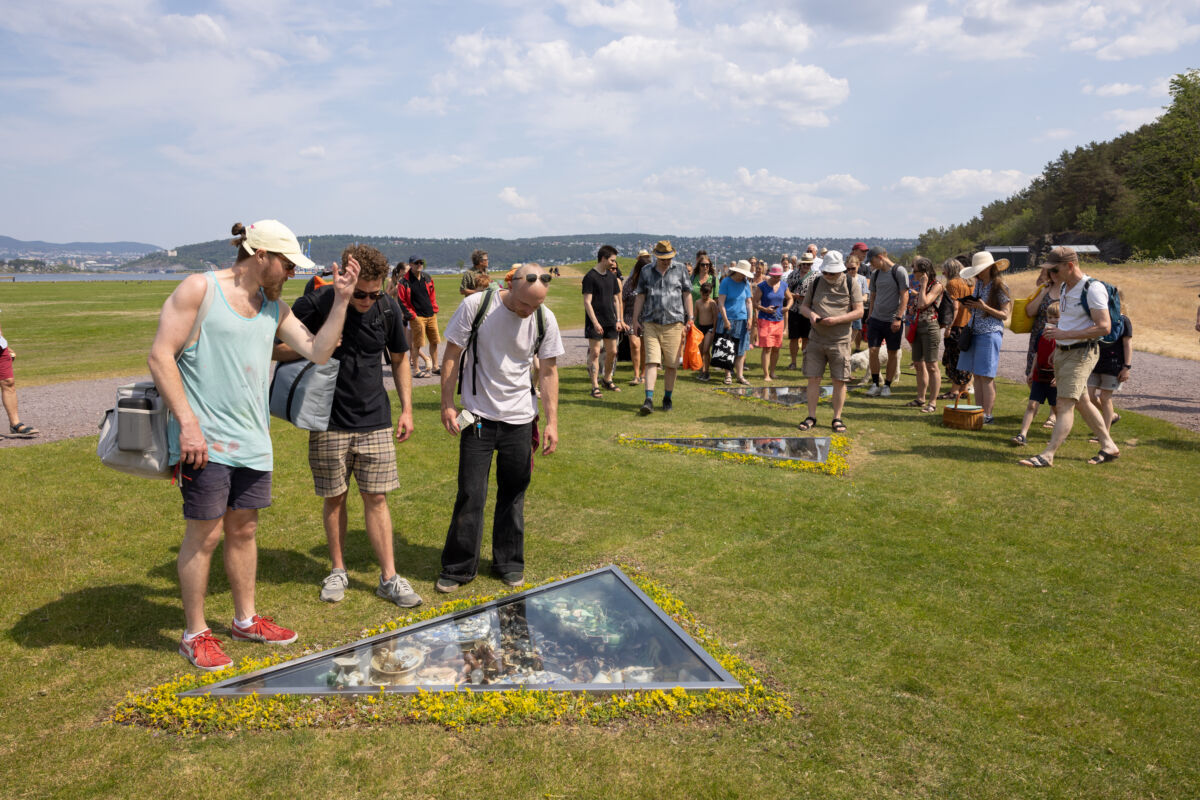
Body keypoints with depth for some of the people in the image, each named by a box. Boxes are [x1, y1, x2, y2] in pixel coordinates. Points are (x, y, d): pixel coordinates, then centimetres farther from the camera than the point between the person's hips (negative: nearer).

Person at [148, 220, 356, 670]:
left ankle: (246, 620, 30)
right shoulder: (199, 289, -6)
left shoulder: (274, 308, 12)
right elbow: (160, 356, -10)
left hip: (252, 440, 6)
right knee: (204, 534, 2)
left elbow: (318, 352, 7)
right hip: (205, 440, -6)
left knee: (243, 530, 15)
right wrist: (188, 422, -17)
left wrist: (341, 301, -1)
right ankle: (195, 634, 18)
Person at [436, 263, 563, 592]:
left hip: (520, 419, 2)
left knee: (513, 494, 11)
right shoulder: (475, 306, -11)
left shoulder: (545, 320, -5)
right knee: (470, 494, 0)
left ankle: (509, 563, 27)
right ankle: (458, 567, 16)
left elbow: (548, 371, 3)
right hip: (478, 417, -2)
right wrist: (447, 405, -6)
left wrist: (552, 421, -2)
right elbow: (452, 356, -3)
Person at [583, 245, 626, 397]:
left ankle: (607, 380, 29)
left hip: (610, 321, 6)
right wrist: (595, 322, -20)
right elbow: (587, 302, -13)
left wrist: (618, 320, 8)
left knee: (612, 352, 10)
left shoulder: (612, 277, 12)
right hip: (595, 322, -6)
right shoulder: (590, 277, -9)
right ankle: (595, 386, -1)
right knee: (595, 352, -5)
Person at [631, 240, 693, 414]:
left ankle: (667, 398, 17)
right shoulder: (646, 272, 11)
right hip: (651, 323, 0)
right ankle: (649, 400, -14)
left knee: (671, 364, 3)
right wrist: (635, 320, 7)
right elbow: (640, 297, 12)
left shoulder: (680, 269, 9)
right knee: (651, 362, -10)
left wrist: (689, 319, 5)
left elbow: (687, 295, 9)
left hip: (673, 323, 0)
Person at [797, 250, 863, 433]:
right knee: (813, 378, 2)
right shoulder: (816, 282, 8)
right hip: (816, 340, 2)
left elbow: (859, 312, -5)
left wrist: (837, 319, -18)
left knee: (839, 381, 1)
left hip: (840, 341, -2)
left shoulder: (851, 283, -1)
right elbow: (803, 306, 14)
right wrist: (811, 314, -9)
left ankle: (837, 418, 13)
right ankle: (811, 416, 12)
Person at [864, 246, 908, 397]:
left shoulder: (899, 271, -8)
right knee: (872, 351, -3)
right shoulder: (875, 274, 10)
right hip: (876, 319, 5)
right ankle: (875, 384, 7)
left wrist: (898, 318, -16)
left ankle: (887, 385, 15)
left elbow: (904, 296, -11)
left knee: (893, 354, 5)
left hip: (892, 321, -5)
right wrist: (870, 314, 15)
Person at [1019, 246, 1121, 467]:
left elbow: (1104, 327, -22)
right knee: (1082, 402, 15)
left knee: (1065, 404, -12)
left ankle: (1047, 455, -15)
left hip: (1081, 353, -9)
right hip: (1062, 351, 9)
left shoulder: (1093, 288, -16)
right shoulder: (1065, 287, 12)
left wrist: (1065, 334, -25)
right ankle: (1108, 446, 26)